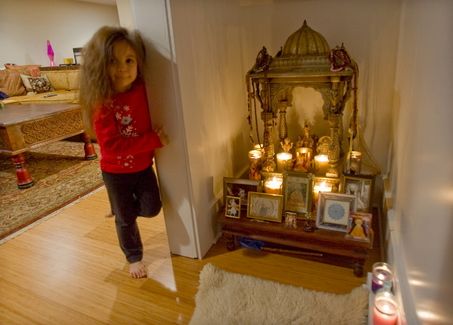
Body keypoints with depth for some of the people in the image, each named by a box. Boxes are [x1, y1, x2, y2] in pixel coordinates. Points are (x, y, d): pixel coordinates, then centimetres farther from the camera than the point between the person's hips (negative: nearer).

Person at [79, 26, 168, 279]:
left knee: (152, 208, 5)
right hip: (115, 171, -3)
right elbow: (112, 145, -30)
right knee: (125, 219, 13)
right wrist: (155, 139, -31)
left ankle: (122, 209, 38)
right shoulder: (101, 102, -24)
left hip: (143, 166, 3)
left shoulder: (143, 88, -13)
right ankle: (134, 257, 38)